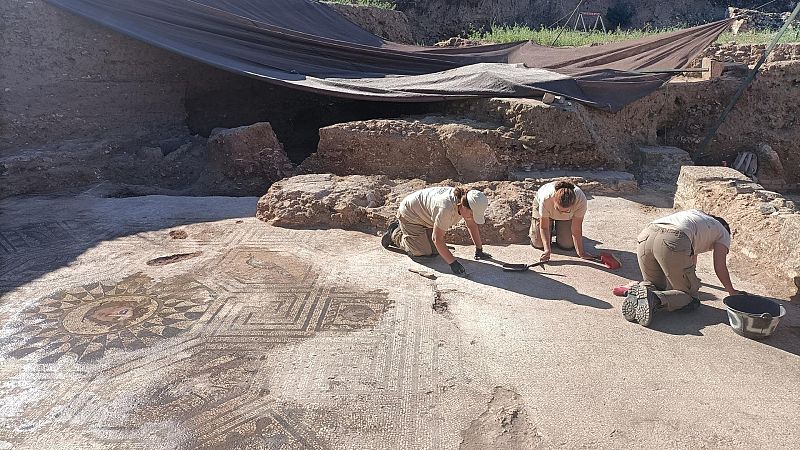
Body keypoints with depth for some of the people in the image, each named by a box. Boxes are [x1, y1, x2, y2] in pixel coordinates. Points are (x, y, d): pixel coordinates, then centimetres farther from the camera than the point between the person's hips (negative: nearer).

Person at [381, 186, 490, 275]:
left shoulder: (467, 202, -18)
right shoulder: (446, 208, -42)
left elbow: (472, 225, -1)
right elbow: (437, 238, -39)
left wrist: (479, 250, -1)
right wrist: (452, 263, -41)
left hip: (425, 217, 8)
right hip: (410, 214, -8)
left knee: (435, 251, 6)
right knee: (423, 251, -9)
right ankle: (394, 234, 14)